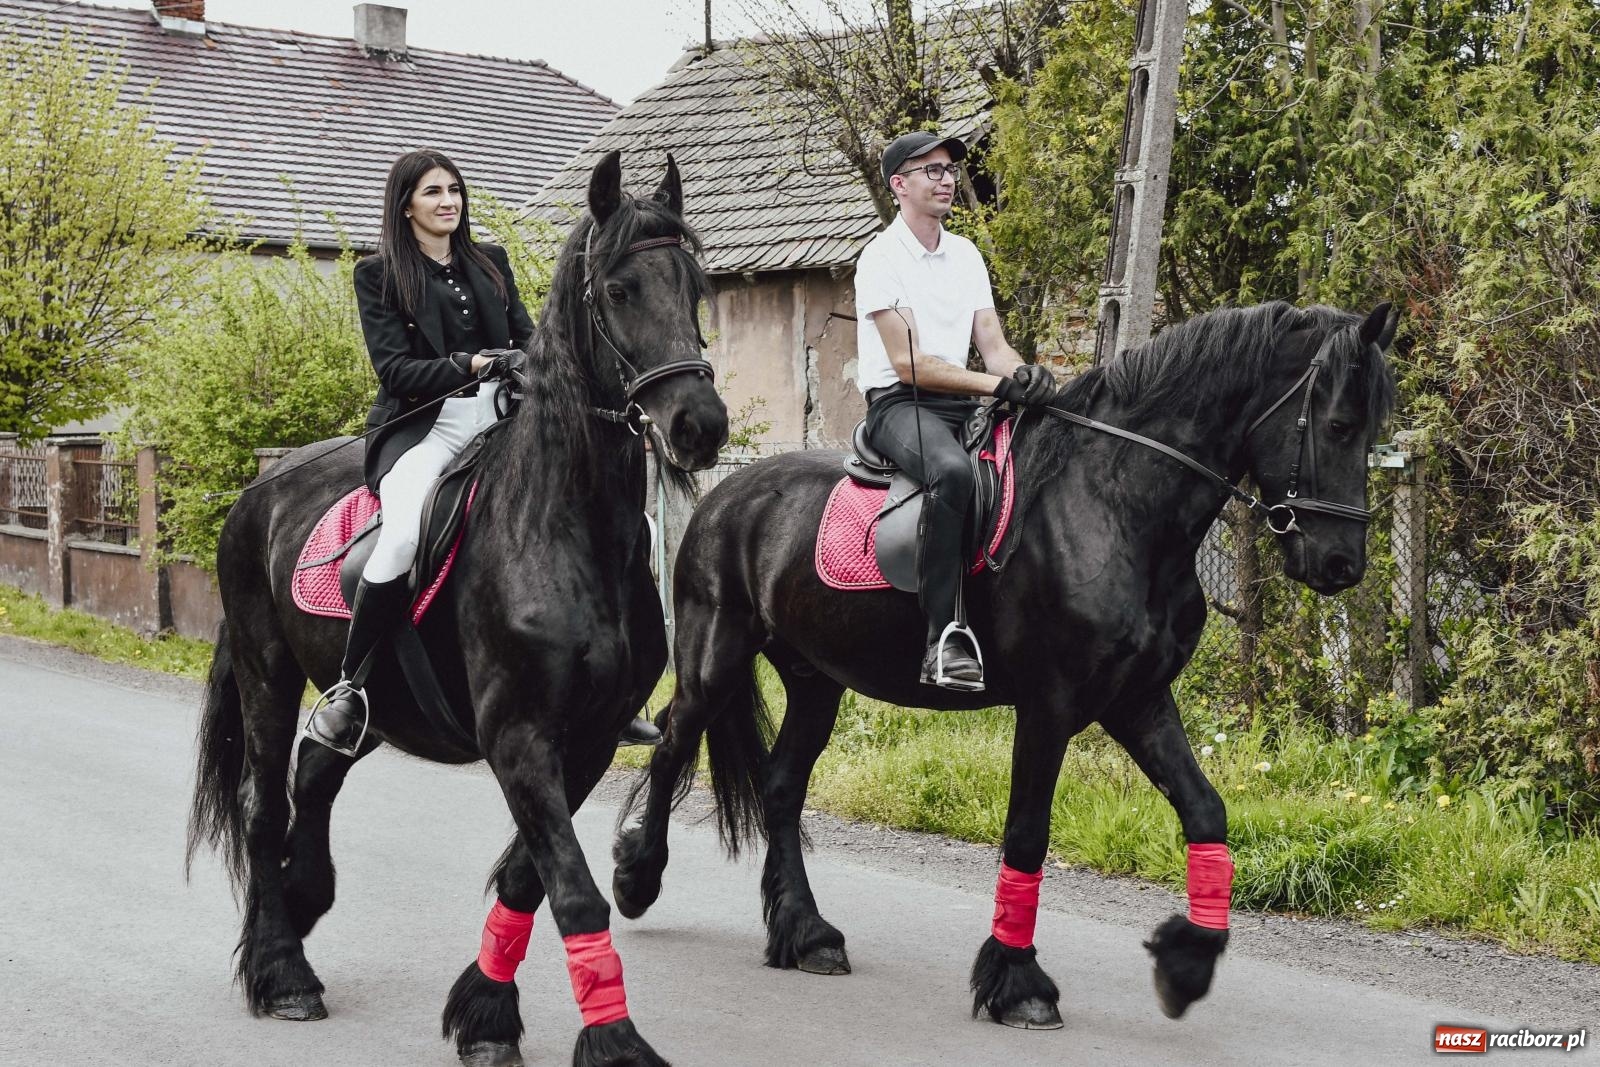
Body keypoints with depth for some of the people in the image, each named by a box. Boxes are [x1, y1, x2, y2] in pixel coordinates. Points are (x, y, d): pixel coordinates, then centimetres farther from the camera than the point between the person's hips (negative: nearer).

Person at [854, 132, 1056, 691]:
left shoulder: (966, 255, 16)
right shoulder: (882, 258, -6)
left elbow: (993, 346, 11)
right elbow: (909, 364, -14)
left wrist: (1027, 377, -13)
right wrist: (998, 384, -21)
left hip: (961, 405, 8)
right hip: (898, 405, -7)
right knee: (952, 471, -38)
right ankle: (943, 638, -42)